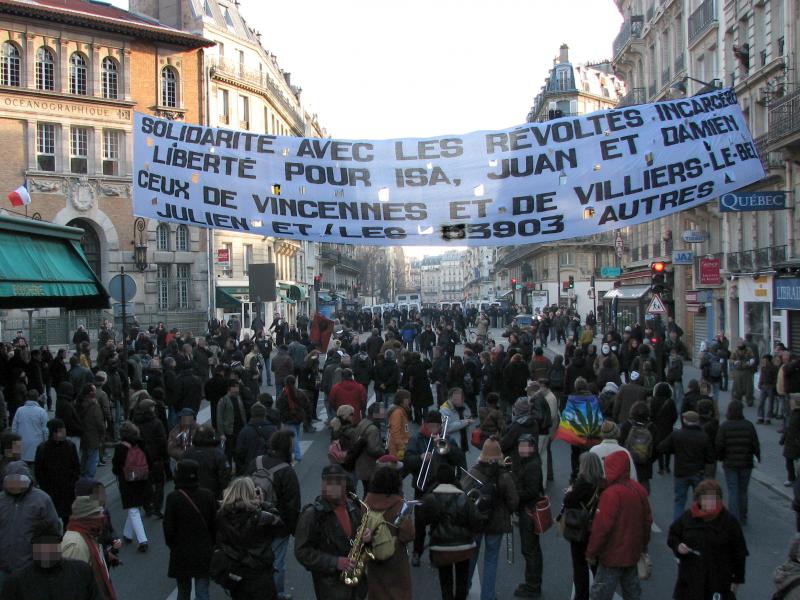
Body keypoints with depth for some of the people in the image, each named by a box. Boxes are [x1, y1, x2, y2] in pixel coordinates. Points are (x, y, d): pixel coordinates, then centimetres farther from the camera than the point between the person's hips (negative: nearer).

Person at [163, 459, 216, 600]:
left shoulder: (173, 498, -15)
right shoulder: (208, 496, -7)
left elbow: (168, 527, -9)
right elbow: (214, 524, 0)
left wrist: (171, 544, 9)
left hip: (181, 552, -1)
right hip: (204, 553, 1)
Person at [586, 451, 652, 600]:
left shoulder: (611, 493, -23)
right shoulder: (639, 489, 2)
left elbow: (601, 527, -23)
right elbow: (647, 520, 12)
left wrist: (591, 552, -13)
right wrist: (643, 544, 25)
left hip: (613, 555, -8)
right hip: (633, 553, 8)